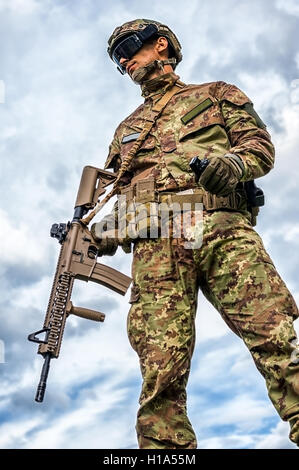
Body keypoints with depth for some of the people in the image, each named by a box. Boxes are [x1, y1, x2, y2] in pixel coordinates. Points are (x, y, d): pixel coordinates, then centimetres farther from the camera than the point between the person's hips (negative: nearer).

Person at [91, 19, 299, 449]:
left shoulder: (217, 94, 26)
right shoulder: (127, 129, 36)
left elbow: (261, 146, 14)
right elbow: (123, 192, 29)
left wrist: (234, 161, -10)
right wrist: (107, 228, 7)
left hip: (223, 229, -2)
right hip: (155, 244, 2)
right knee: (161, 368, -9)